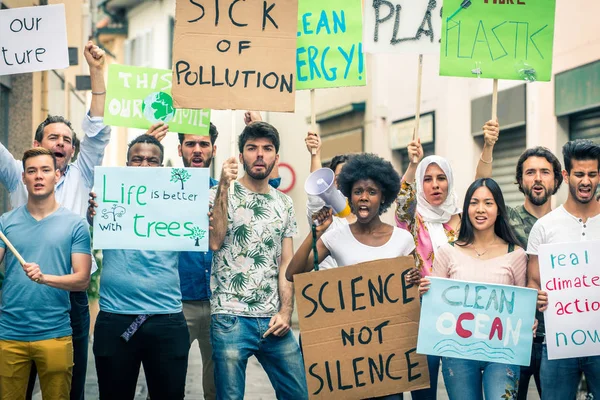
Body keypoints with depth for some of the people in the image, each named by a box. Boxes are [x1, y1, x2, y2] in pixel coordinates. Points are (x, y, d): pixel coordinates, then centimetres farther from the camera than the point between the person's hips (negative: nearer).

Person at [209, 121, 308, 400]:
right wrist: (224, 187, -18)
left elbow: (286, 264, 11)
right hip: (230, 318, -4)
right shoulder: (221, 194, 0)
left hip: (272, 321, 4)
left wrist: (285, 312, -1)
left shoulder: (284, 204, 12)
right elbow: (215, 241, -17)